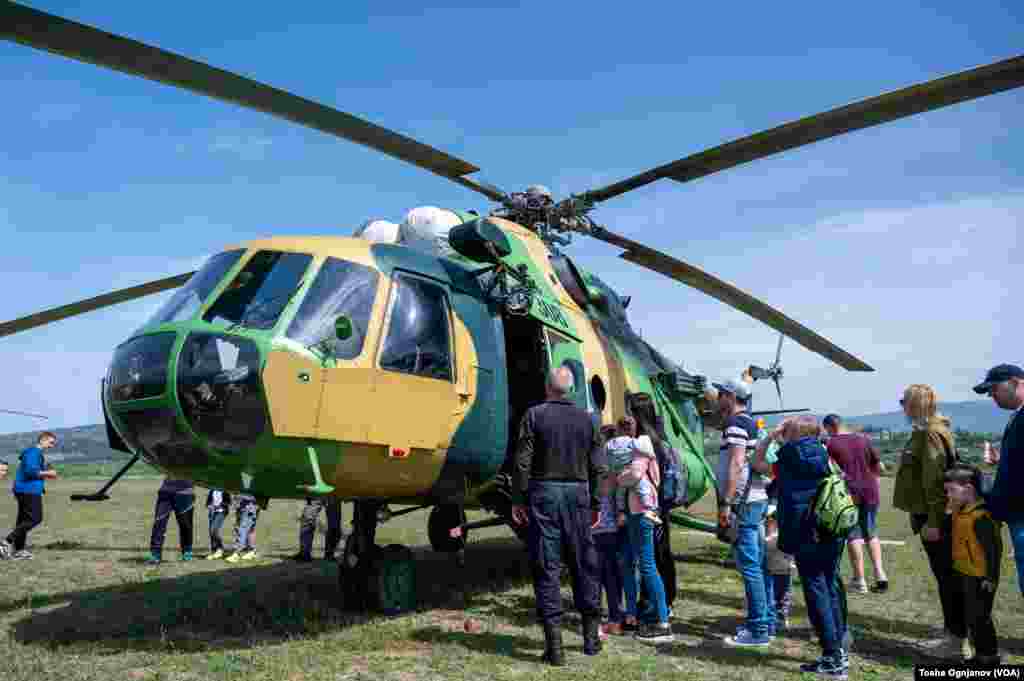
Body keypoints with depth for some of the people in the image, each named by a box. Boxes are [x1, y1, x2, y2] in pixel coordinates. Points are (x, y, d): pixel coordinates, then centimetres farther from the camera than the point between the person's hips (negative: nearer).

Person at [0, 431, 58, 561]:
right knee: (34, 519, -11)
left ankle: (18, 550, 16)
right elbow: (31, 471, -22)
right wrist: (47, 473, -12)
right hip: (29, 490, -11)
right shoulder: (33, 452, -11)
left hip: (25, 490, 11)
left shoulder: (38, 453, 20)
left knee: (23, 519, 12)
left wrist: (46, 475, 12)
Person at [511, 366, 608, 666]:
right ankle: (591, 634, 25)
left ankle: (554, 642, 1)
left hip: (543, 494, -3)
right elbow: (598, 467, 5)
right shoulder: (586, 419, 5)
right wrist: (596, 503, 12)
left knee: (546, 567, 1)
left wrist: (518, 499, -2)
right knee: (584, 564, 15)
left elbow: (523, 462, -9)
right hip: (577, 494, 3)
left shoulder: (535, 415, -4)